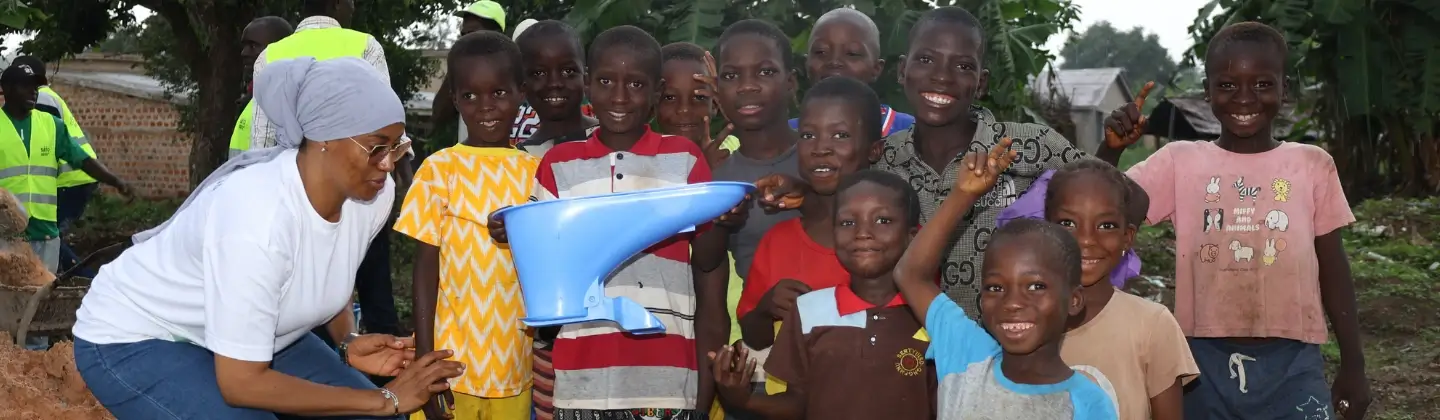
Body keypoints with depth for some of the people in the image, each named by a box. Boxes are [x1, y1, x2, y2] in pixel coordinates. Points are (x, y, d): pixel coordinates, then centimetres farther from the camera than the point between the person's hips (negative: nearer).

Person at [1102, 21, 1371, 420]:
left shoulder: (1312, 165, 3)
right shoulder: (1179, 161, 2)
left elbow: (1333, 270, 8)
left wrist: (1353, 363, 8)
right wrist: (1112, 149, -23)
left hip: (1291, 361, 0)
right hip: (1205, 358, 0)